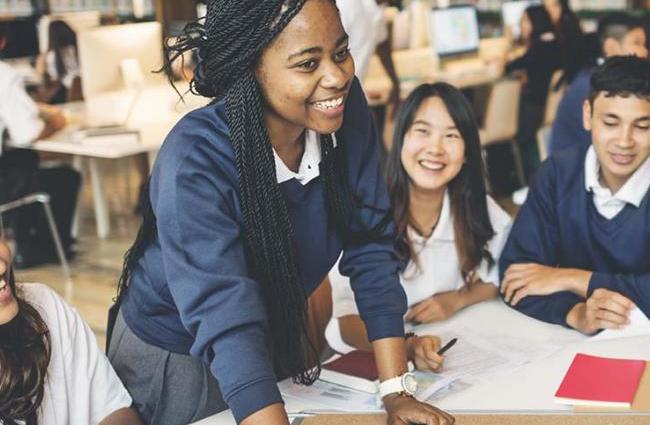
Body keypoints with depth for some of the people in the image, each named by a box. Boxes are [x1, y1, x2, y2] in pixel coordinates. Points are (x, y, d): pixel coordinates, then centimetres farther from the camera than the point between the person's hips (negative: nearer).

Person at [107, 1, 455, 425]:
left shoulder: (345, 110, -18)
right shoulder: (194, 162, -33)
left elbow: (370, 249, -15)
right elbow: (229, 326, -38)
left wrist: (397, 391, -19)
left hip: (280, 339, 4)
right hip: (173, 358, -4)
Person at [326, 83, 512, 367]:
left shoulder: (479, 210, -6)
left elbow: (502, 279, 9)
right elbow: (349, 319, -19)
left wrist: (457, 299, -10)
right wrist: (406, 346, -37)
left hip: (452, 351, 4)